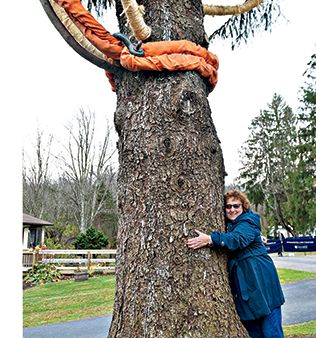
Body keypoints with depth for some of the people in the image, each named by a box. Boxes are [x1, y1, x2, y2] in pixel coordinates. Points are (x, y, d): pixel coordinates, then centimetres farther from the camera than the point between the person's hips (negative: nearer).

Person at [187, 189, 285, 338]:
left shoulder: (248, 222, -10)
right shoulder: (227, 225, 14)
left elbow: (238, 239, -30)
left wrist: (210, 239, -42)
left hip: (261, 281, -7)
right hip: (241, 285, 7)